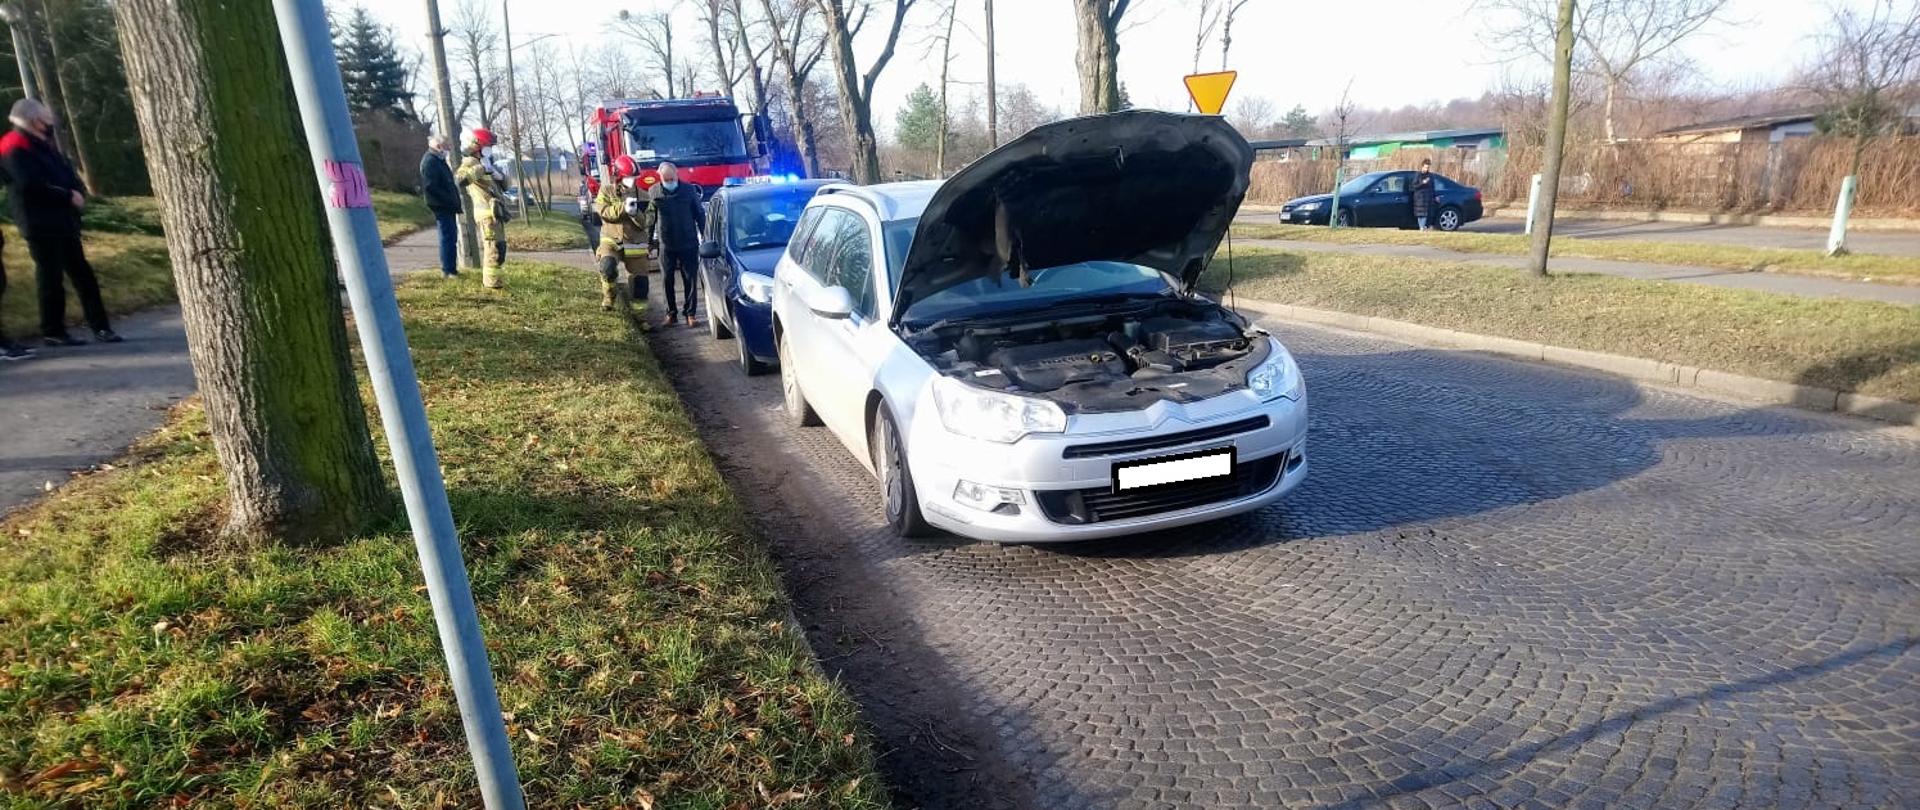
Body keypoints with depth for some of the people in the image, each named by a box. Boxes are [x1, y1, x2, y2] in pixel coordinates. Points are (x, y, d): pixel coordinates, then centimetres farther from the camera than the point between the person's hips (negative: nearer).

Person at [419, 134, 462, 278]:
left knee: (451, 237, 13)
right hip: (442, 207, -10)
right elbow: (430, 186, -21)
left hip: (448, 206, 10)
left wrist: (454, 200, 12)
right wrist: (449, 199, -19)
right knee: (448, 237, -8)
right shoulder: (429, 161, -13)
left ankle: (450, 268, 19)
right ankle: (447, 270, -5)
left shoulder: (439, 160, 19)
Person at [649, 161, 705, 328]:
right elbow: (650, 217, 9)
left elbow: (700, 214, 3)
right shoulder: (654, 192, 0)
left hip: (689, 244, -1)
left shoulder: (689, 190, -3)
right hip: (666, 245, 1)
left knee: (690, 280, 2)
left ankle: (689, 313, 12)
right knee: (667, 280, 5)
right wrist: (651, 236, 8)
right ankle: (671, 313, 15)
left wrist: (703, 235, 0)